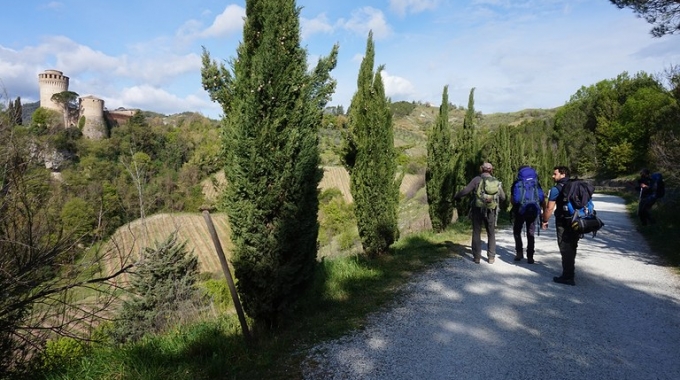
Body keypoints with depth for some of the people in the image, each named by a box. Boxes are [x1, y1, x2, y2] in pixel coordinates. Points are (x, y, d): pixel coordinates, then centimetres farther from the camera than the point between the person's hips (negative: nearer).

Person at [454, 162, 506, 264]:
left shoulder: (477, 179, -5)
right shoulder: (496, 182, 5)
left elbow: (465, 190, -11)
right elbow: (503, 197, 14)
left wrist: (456, 196, 6)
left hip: (477, 210, -2)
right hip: (491, 211, 2)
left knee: (476, 233, 8)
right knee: (491, 234, 15)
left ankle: (477, 257, 8)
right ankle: (491, 257, 15)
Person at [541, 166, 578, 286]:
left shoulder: (557, 188, -11)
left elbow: (549, 208, -14)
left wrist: (545, 221, -3)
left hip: (564, 224, -8)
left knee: (565, 250, -1)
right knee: (572, 248, 19)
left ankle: (568, 277, 3)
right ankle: (570, 272, 33)